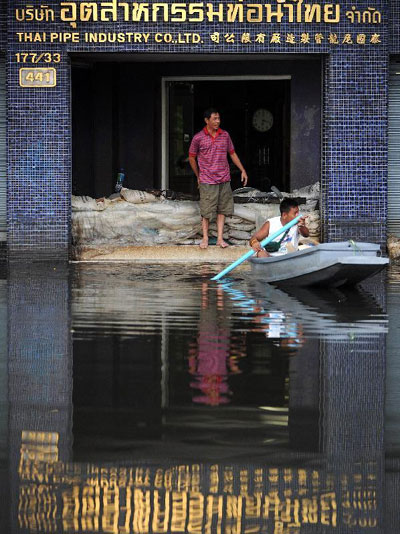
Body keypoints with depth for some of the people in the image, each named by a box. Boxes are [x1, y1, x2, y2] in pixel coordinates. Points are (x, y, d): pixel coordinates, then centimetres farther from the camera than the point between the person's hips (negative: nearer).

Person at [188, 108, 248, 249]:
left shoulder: (225, 135, 6)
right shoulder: (198, 138, -5)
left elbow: (232, 153, 17)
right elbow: (192, 158, 6)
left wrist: (243, 170, 12)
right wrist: (198, 176, 10)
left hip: (224, 179, 4)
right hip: (207, 181, -4)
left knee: (222, 210, 5)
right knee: (206, 211, -1)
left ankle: (220, 238, 9)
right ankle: (205, 238, 8)